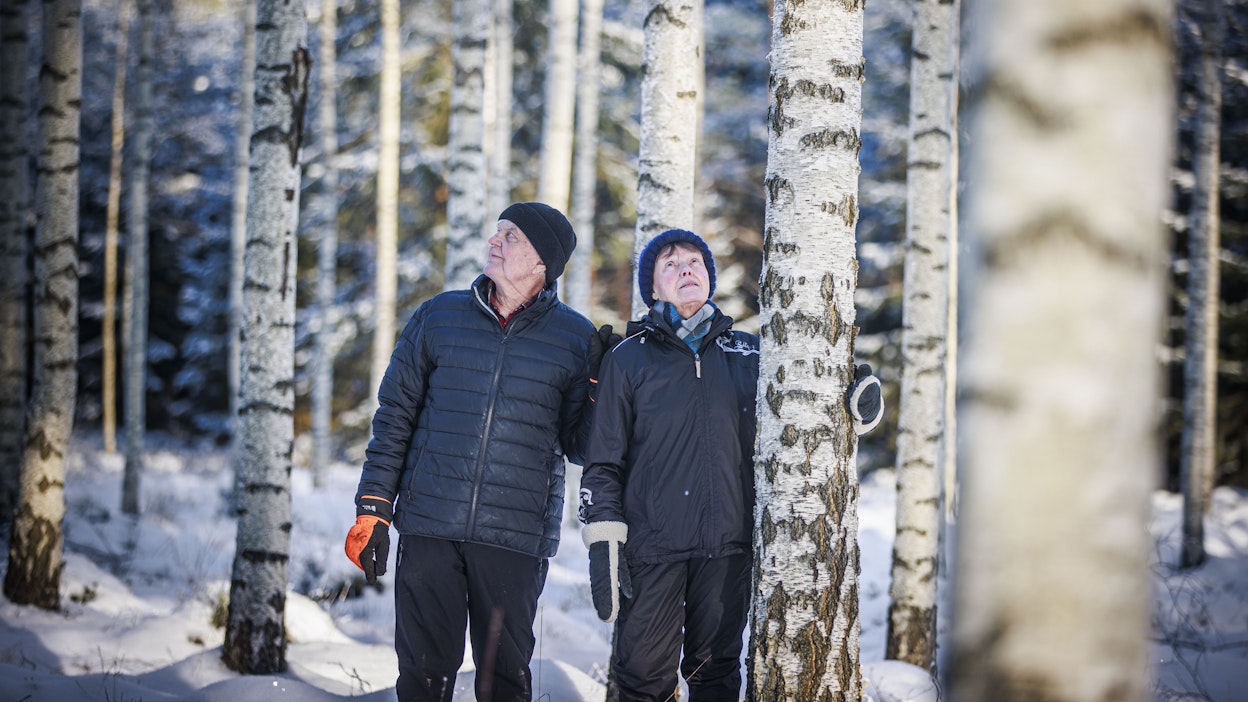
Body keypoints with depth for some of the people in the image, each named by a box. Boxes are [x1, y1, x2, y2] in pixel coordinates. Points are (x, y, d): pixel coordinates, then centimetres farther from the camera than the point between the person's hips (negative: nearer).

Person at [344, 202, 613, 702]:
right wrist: (373, 510, 3)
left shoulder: (575, 338, 3)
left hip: (516, 537, -1)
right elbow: (395, 417, 9)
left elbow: (579, 445, 4)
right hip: (429, 528, 1)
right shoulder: (439, 317, 7)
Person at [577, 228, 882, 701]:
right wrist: (603, 544, -5)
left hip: (728, 547, 2)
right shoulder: (630, 358, 6)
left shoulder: (748, 353, 12)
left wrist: (860, 402, -2)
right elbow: (603, 461, 4)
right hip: (651, 545, -2)